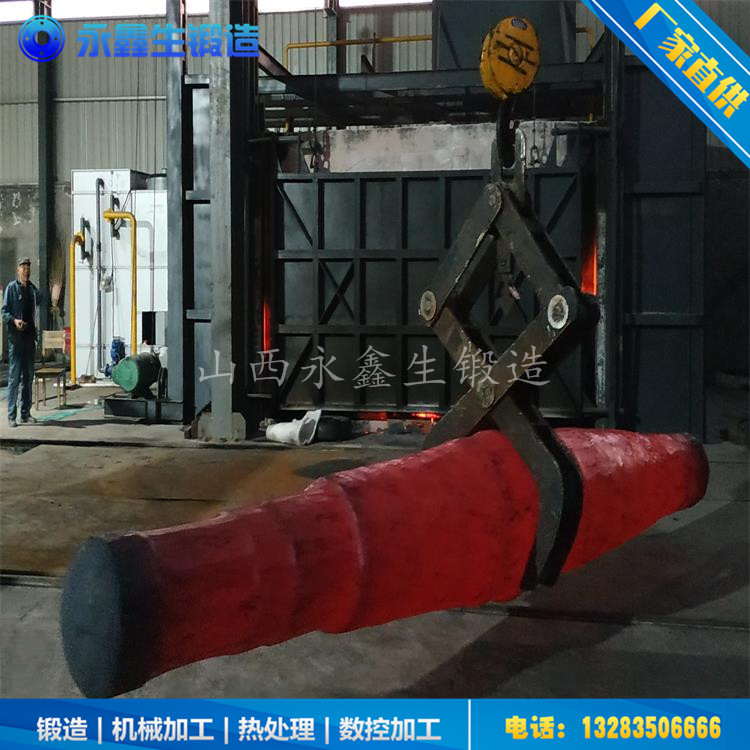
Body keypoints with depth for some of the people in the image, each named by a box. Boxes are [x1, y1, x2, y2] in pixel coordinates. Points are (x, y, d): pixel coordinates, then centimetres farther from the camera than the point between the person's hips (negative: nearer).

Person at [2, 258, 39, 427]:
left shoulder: (33, 289, 13)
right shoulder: (11, 288, -3)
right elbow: (4, 312, -7)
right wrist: (14, 320, -25)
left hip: (29, 338, 6)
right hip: (15, 338, -6)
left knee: (28, 377, 9)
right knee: (14, 376, -7)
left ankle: (26, 413, 16)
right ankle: (11, 415, -4)